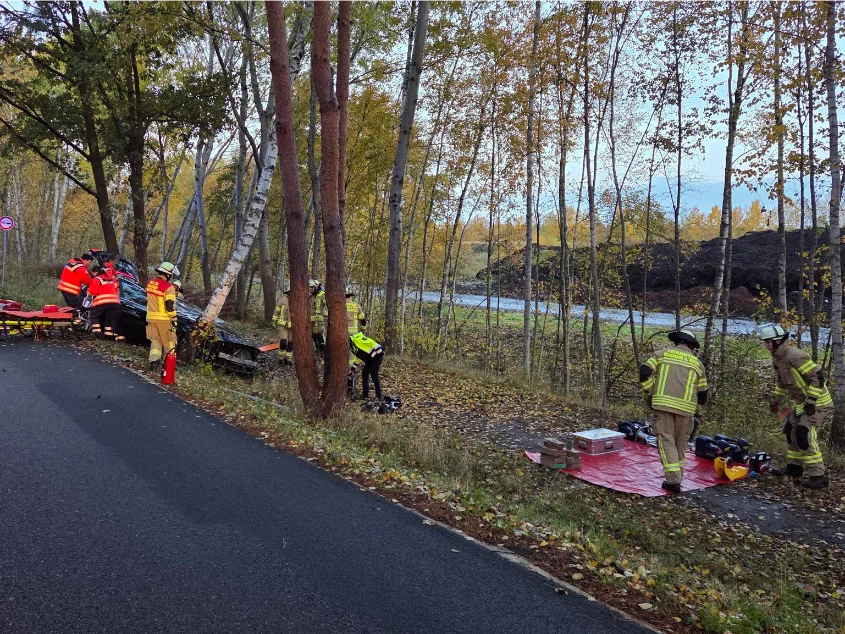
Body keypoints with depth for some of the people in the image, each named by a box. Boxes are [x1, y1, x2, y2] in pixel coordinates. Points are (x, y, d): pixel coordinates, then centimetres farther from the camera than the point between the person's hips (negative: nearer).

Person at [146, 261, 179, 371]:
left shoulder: (150, 283, 5)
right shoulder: (168, 287, -17)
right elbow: (170, 306, -19)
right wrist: (173, 320, -13)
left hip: (151, 318, 6)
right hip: (164, 319, -6)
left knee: (155, 340, 14)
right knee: (169, 341, 7)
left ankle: (154, 361, 2)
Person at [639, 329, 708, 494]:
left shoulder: (662, 354, 10)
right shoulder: (697, 363, 14)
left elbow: (644, 372, -3)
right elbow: (702, 394, 16)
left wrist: (650, 392, 8)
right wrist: (700, 401, 38)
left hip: (663, 404, -2)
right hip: (685, 407, 2)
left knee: (666, 440, 0)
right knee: (680, 442, 18)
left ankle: (673, 480, -6)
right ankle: (678, 475, 27)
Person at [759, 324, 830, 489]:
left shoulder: (795, 356, -26)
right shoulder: (776, 358, 5)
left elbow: (817, 377, -26)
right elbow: (780, 381, 21)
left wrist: (811, 401, -25)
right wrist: (777, 400, 21)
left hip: (816, 402, -10)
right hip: (800, 403, 10)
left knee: (806, 436, -16)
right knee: (792, 432, 15)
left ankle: (817, 476, -11)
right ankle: (794, 468, 28)